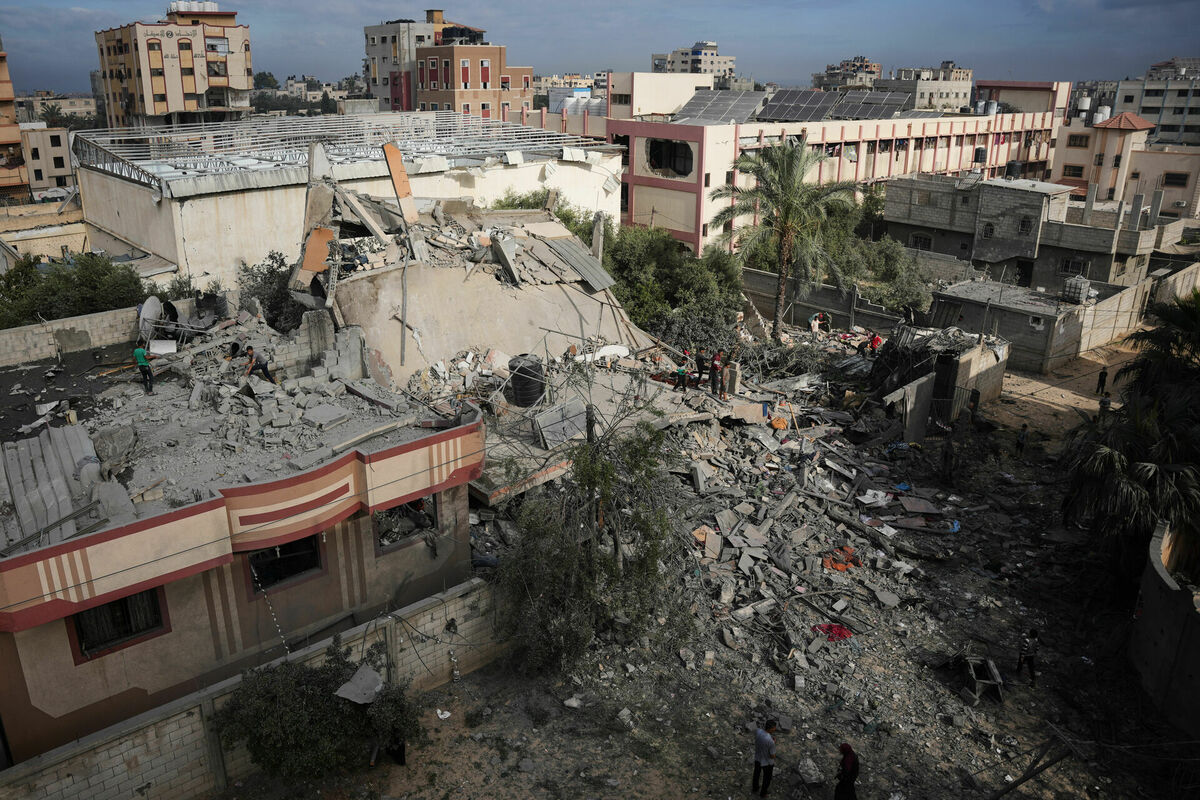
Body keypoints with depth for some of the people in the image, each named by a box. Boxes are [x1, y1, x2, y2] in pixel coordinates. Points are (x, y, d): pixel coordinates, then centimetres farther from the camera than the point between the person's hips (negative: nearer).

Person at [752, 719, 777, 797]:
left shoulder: (757, 731, -22)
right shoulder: (770, 741, -40)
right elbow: (772, 756, -24)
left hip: (757, 758, 5)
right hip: (767, 762, -5)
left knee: (756, 773, 31)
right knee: (767, 778, 24)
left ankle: (754, 788, 55)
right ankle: (763, 793, 46)